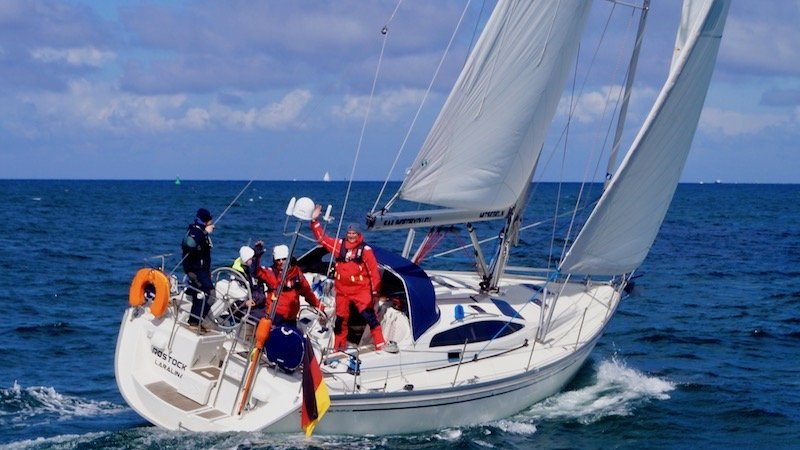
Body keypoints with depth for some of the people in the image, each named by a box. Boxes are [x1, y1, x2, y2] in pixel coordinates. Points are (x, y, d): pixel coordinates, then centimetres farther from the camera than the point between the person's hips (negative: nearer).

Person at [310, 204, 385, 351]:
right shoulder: (339, 245, 5)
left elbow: (374, 271, -6)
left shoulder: (365, 249, -8)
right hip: (342, 290, 5)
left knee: (370, 316, -14)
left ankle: (380, 345, -12)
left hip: (361, 289, -5)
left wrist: (375, 290, -7)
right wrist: (314, 221, 3)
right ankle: (339, 347, 26)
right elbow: (322, 238, 10)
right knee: (340, 319, 13)